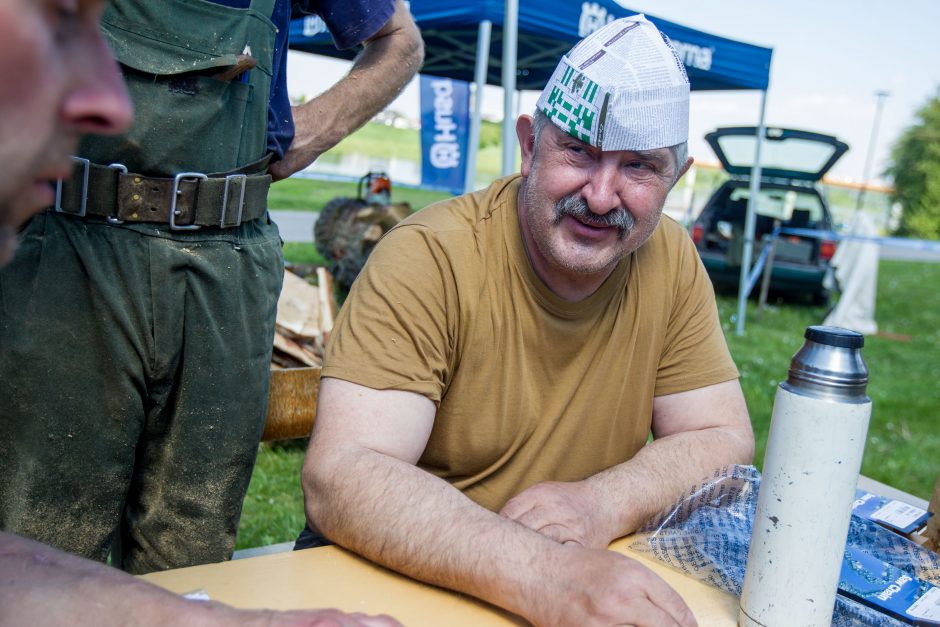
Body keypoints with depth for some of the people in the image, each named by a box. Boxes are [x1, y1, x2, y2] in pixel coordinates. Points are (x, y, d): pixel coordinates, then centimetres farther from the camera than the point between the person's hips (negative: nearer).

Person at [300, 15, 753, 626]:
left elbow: (725, 440, -2)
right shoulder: (430, 257, -18)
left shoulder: (672, 261, -4)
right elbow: (339, 478, -25)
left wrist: (605, 501, -21)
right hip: (408, 573, -3)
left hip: (598, 571, 4)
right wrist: (544, 574, -37)